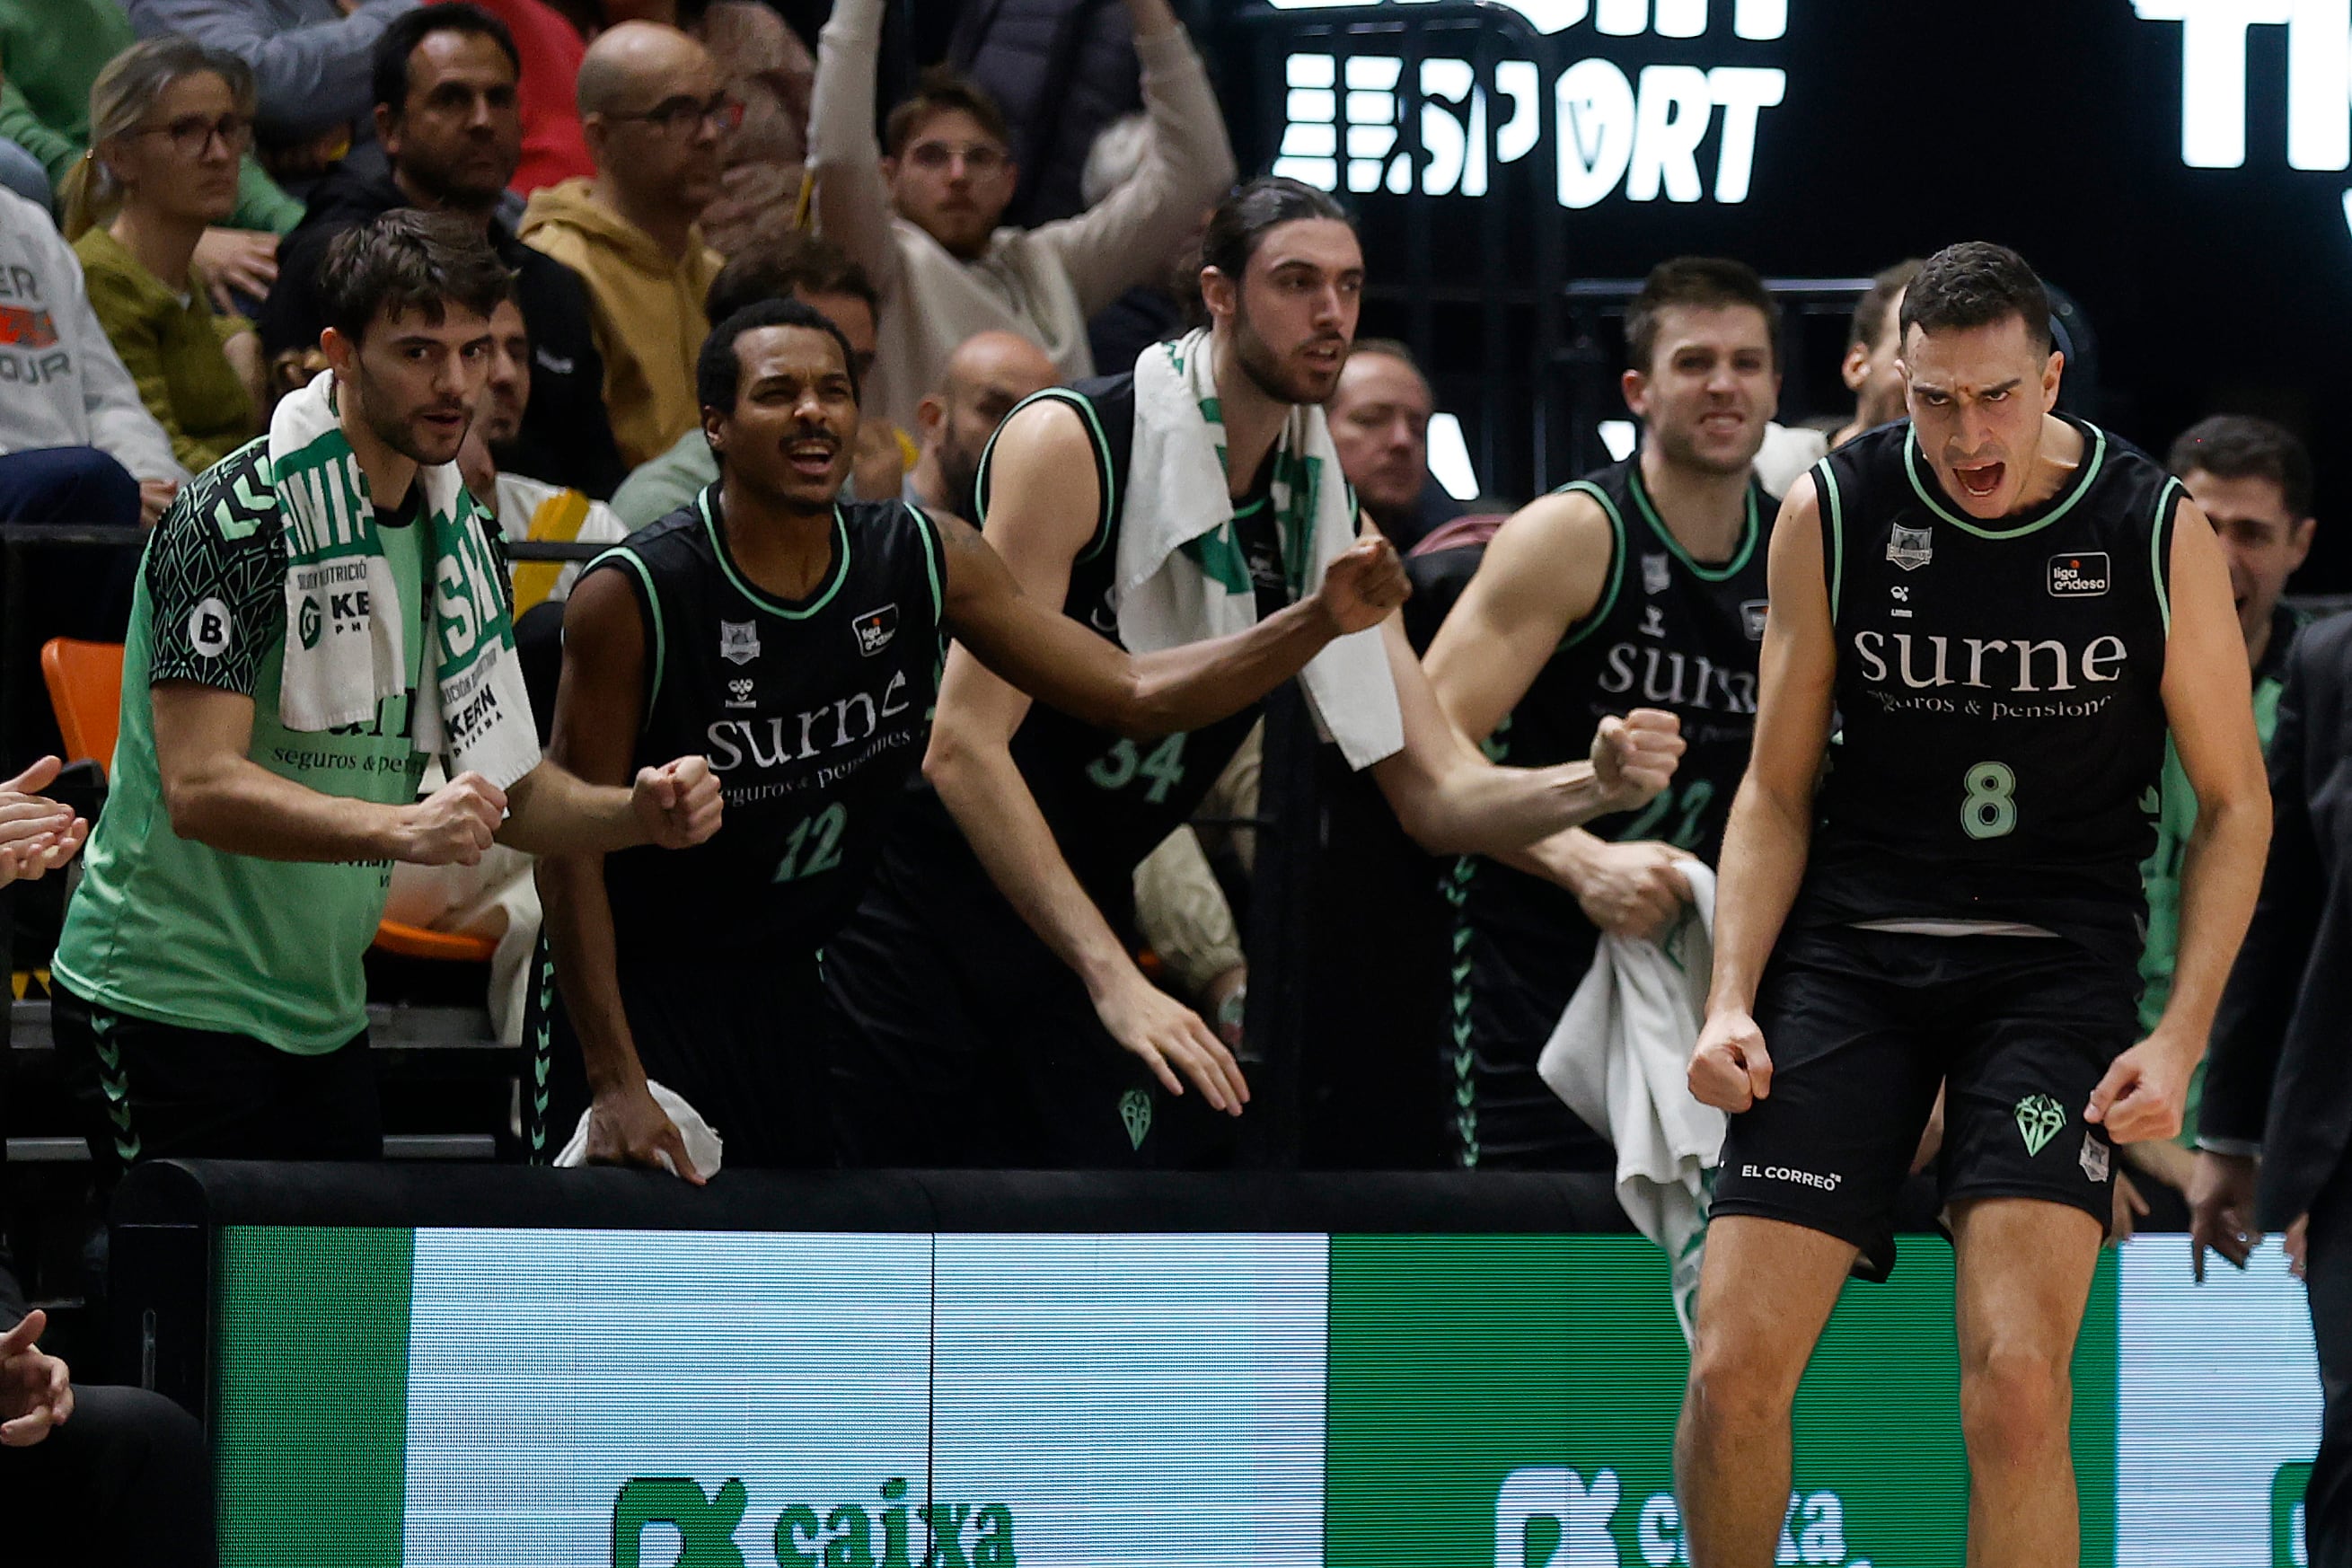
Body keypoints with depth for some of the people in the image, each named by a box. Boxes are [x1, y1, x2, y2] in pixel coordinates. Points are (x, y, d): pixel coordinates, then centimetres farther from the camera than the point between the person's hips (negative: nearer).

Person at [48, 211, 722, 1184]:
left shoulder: (452, 534, 9)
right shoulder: (238, 518, -15)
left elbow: (508, 792, 13)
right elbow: (201, 789, -25)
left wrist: (641, 815, -7)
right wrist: (400, 828, -37)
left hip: (323, 1017, 8)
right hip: (172, 1000, -8)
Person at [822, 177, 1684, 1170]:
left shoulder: (1329, 525, 3)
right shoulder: (1072, 445, -16)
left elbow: (1436, 794, 4)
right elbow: (964, 745, -21)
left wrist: (1590, 787, -20)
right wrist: (1112, 978, -27)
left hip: (1076, 932, 6)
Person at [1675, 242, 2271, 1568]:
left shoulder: (2161, 532, -3)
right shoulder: (1832, 513, 0)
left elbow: (2234, 802, 6)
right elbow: (1779, 789, 8)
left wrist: (2182, 1035, -5)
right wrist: (1733, 998, -5)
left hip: (2057, 962, -1)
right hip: (1852, 949, 1)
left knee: (2016, 1386, -17)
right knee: (1734, 1369, -9)